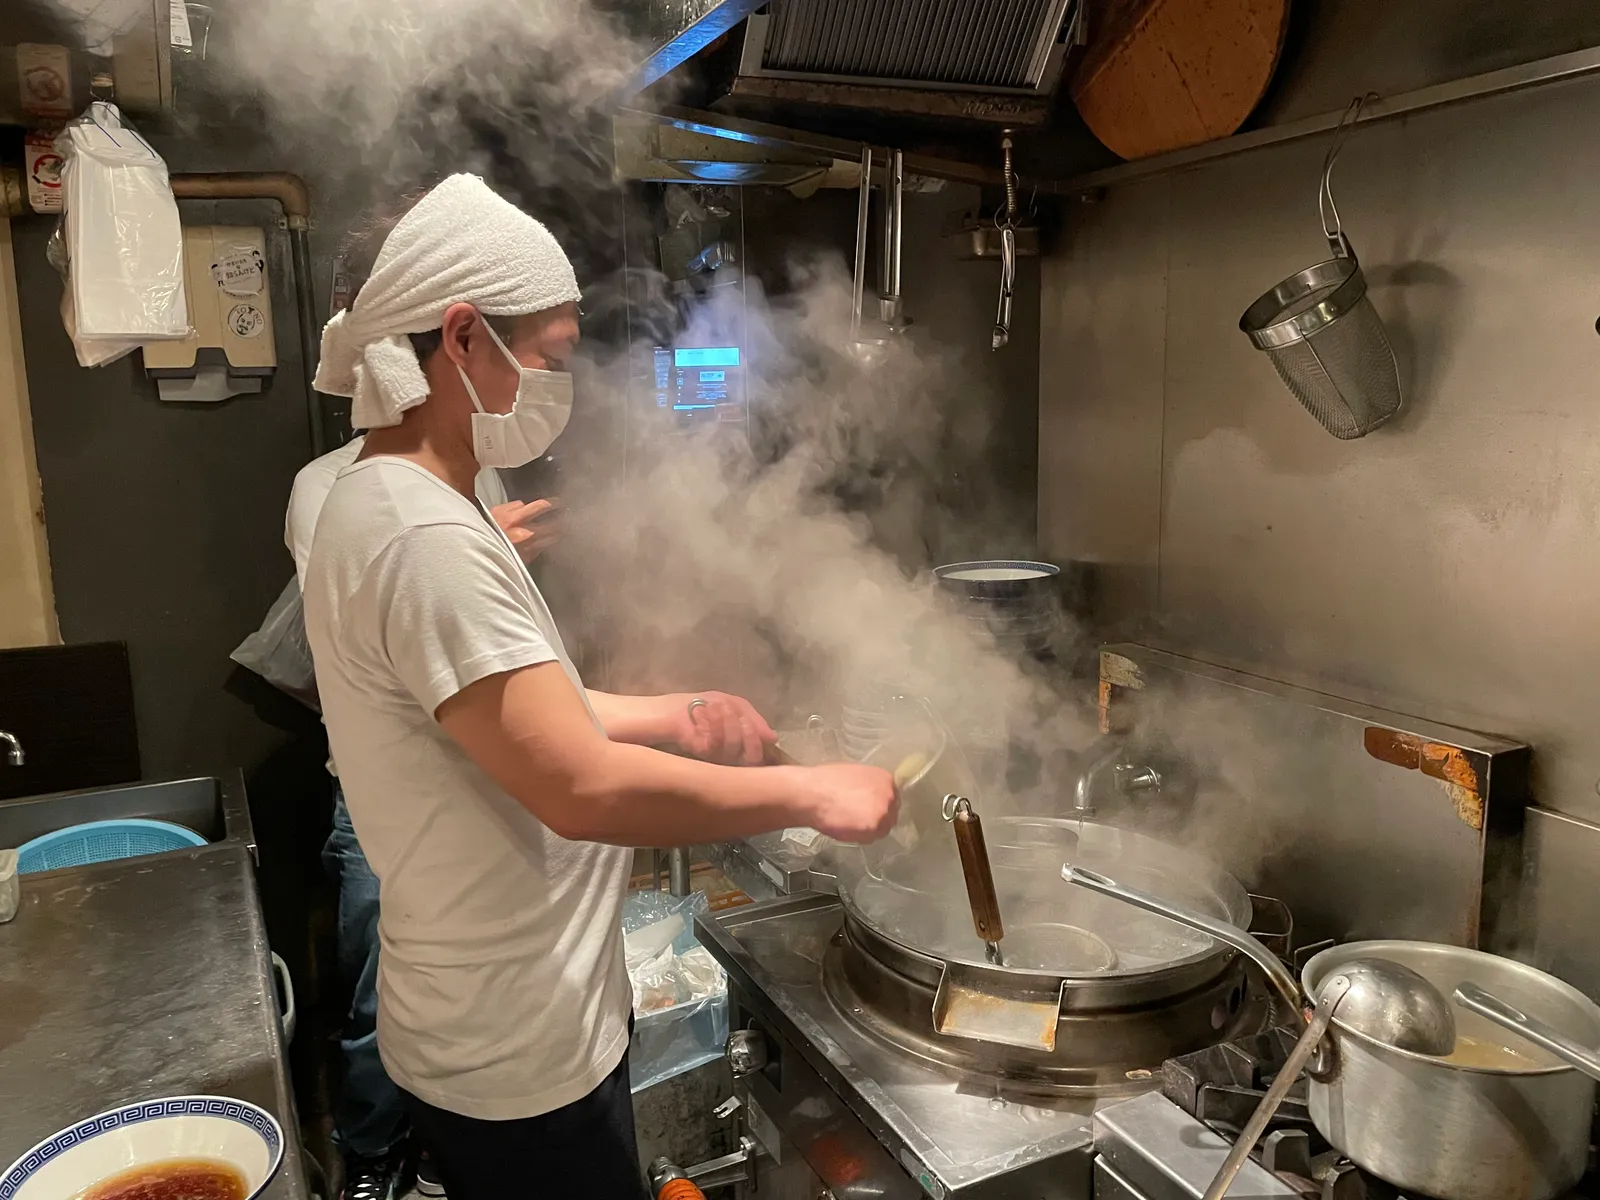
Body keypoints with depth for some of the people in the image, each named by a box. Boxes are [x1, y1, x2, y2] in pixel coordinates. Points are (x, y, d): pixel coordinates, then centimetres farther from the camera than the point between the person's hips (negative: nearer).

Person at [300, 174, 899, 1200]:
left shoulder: (391, 503, 7)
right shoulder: (424, 537, -26)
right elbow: (583, 789, -32)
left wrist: (667, 717, 2)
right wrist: (811, 793, -21)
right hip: (524, 1063, -9)